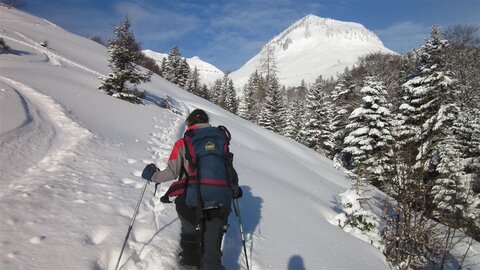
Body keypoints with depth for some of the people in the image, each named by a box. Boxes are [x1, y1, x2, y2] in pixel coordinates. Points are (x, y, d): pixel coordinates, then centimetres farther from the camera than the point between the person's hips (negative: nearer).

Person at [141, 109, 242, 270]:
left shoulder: (183, 143, 3)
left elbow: (172, 172, 0)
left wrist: (153, 175, 20)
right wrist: (235, 190, 31)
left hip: (191, 202, -1)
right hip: (219, 204, 1)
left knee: (189, 234, 29)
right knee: (212, 252, 6)